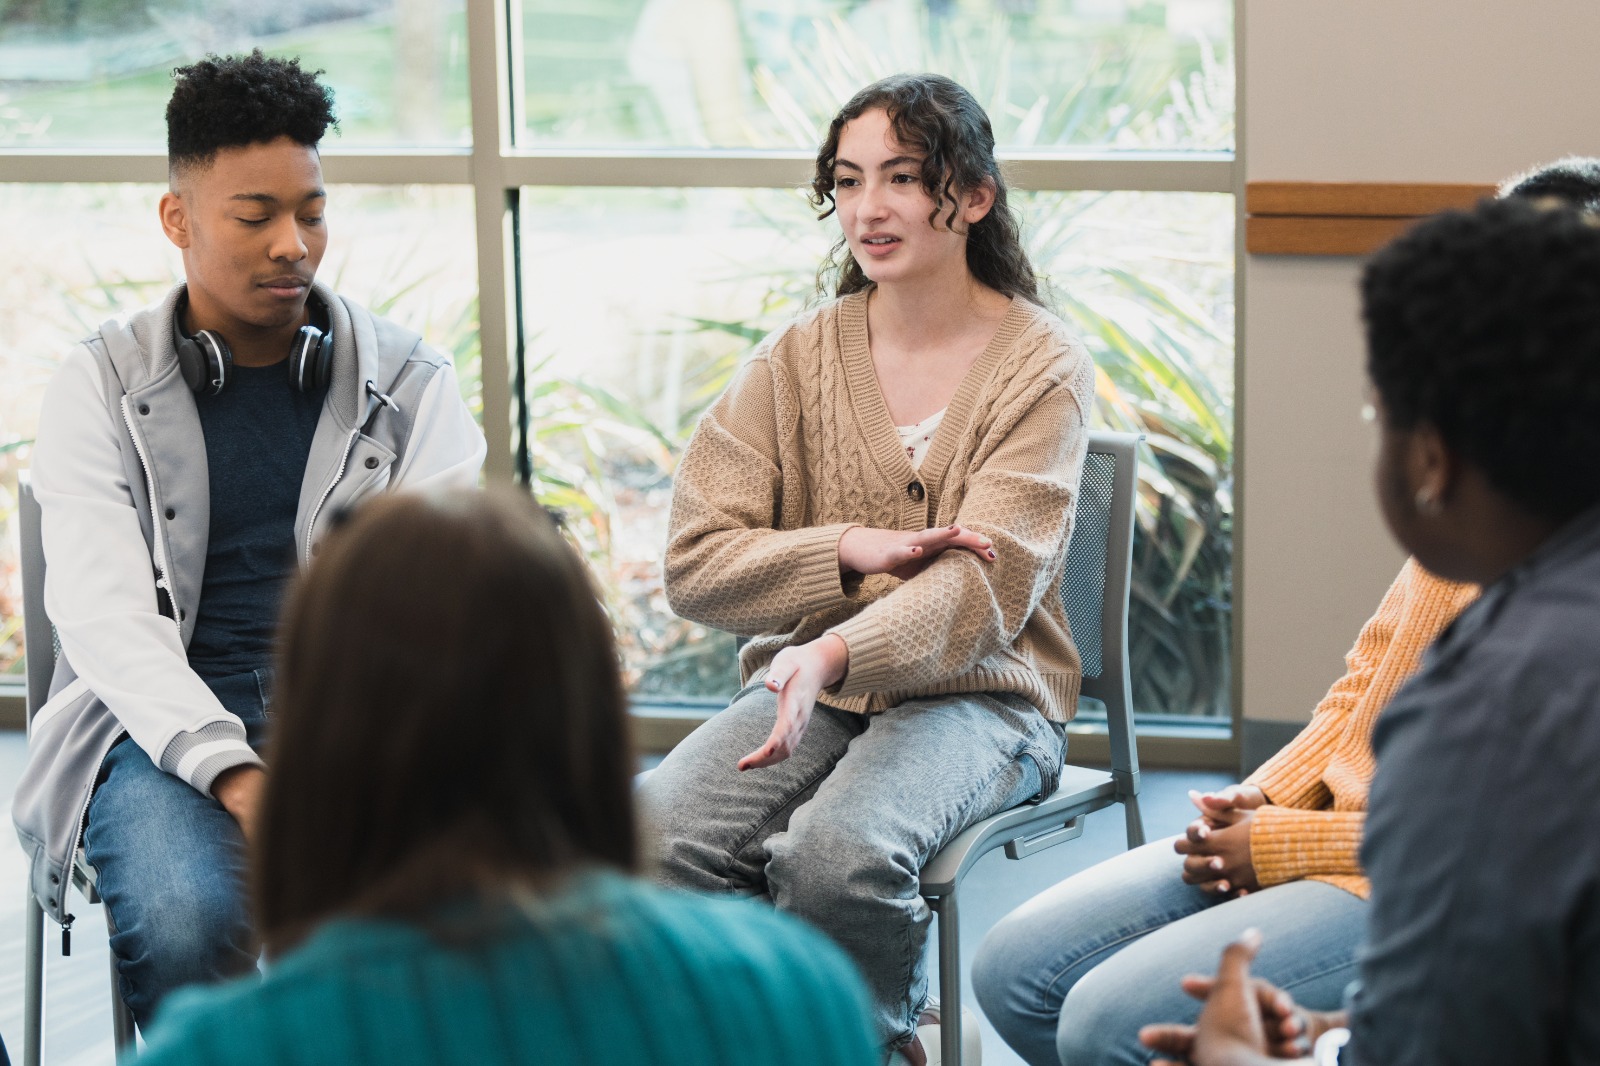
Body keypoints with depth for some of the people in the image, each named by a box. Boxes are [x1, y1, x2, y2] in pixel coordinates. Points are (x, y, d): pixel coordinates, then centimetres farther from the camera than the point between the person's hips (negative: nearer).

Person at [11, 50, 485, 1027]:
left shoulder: (410, 379, 11)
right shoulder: (101, 387, 6)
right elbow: (105, 613, -6)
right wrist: (233, 774, -22)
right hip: (165, 724, -1)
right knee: (188, 919, -34)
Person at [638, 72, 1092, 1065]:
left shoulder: (1043, 366, -3)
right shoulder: (799, 357, 8)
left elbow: (988, 583, -16)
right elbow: (696, 565, 1)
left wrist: (832, 655, -34)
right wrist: (854, 550, -16)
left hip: (975, 695, -3)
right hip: (807, 677, 3)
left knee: (835, 854, -33)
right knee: (655, 836, -26)